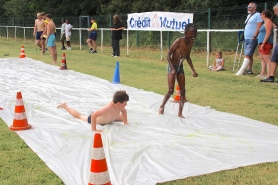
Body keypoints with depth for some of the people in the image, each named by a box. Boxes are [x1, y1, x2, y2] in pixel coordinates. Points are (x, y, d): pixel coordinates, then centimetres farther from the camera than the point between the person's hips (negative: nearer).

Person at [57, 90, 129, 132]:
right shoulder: (108, 108, -50)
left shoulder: (118, 106, -26)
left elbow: (123, 111, 0)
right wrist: (93, 129, -54)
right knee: (79, 116, 21)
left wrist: (125, 123, -8)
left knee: (123, 117, 20)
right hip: (95, 117, -6)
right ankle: (65, 106, 44)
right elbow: (93, 115, -54)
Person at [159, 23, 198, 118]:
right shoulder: (179, 41, -24)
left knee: (182, 91, 4)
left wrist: (193, 70, 8)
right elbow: (168, 54, -20)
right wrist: (173, 69, -27)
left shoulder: (191, 43, -4)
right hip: (172, 67, -6)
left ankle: (180, 113, 14)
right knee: (171, 90, -7)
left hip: (180, 67, 6)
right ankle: (162, 106, 18)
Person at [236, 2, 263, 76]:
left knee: (247, 55, -13)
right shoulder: (248, 16, 21)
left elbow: (259, 27, -15)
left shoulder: (258, 15, -7)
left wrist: (254, 37, -20)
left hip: (252, 39, -9)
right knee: (249, 55, 9)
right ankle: (249, 70, 13)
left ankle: (241, 70, -17)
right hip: (246, 38, 9)